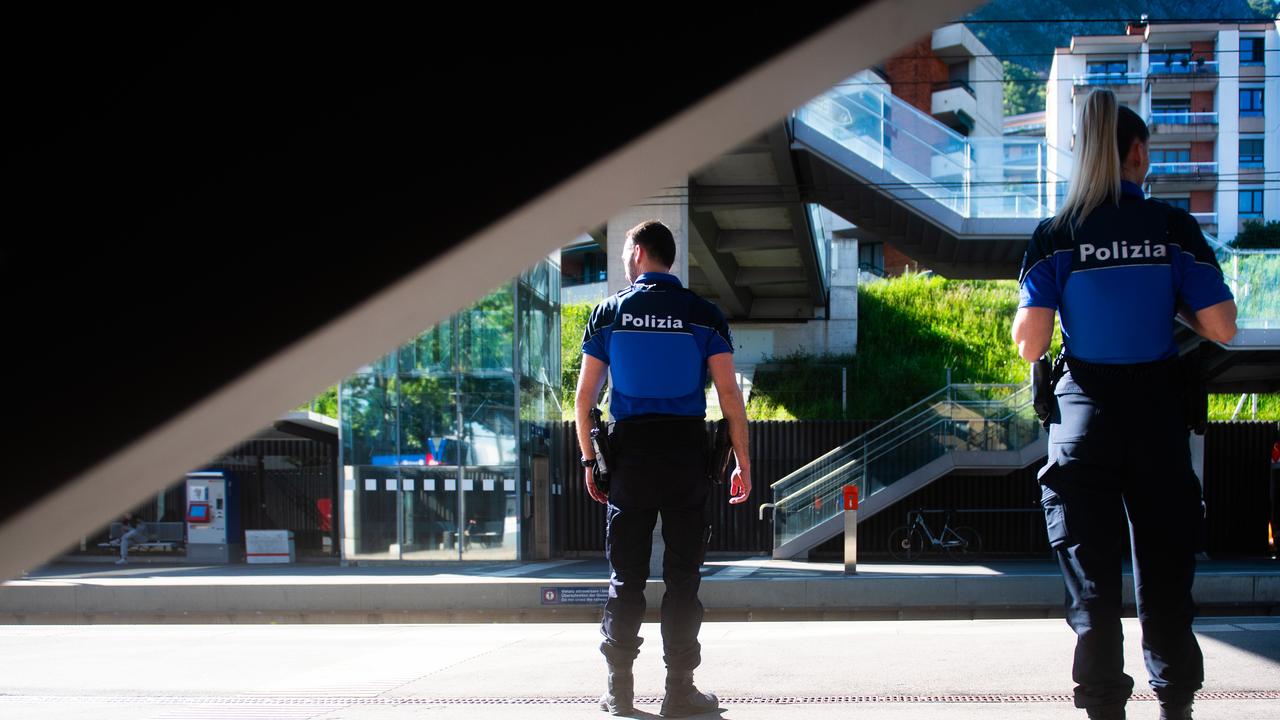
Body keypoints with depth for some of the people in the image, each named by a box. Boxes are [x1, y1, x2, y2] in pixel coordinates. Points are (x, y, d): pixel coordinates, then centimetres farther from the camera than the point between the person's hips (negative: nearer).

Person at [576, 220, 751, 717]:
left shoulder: (609, 313, 2)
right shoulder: (703, 315, 0)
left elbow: (584, 397, 2)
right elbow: (729, 395, -4)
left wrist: (589, 459, 10)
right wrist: (743, 464, 1)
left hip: (630, 452, 1)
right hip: (688, 451, -1)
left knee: (625, 574, 8)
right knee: (682, 576, 3)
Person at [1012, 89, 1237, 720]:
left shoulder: (1057, 235, -6)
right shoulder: (1174, 228, -4)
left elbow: (1029, 343, -11)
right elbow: (1221, 328, -5)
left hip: (1085, 411, -1)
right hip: (1159, 409, 1)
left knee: (1091, 578, 6)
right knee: (1165, 571, 13)